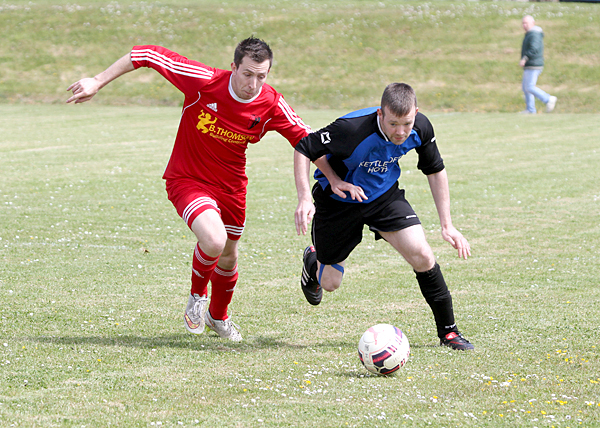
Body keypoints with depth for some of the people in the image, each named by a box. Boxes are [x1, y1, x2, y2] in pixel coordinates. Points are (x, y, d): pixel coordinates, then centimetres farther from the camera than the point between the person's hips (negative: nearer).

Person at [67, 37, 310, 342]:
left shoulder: (272, 105, -17)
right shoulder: (204, 82, -27)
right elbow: (148, 55, -20)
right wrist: (98, 82, -18)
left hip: (231, 185, 4)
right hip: (187, 179, -4)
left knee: (228, 258, 17)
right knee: (214, 240, -29)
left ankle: (218, 316, 49)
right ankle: (197, 295, 4)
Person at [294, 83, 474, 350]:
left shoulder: (420, 127, -20)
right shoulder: (353, 129, -36)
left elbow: (435, 171, -2)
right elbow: (304, 149, -23)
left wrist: (447, 225, -5)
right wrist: (304, 200, -34)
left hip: (384, 195, 3)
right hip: (338, 199, -3)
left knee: (422, 255, -15)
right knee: (330, 283, 7)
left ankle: (448, 331, 2)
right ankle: (313, 261, 47)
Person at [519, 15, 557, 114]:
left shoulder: (534, 35, -16)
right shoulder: (530, 34, 17)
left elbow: (534, 49, -28)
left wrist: (524, 59, -31)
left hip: (533, 66, -11)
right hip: (529, 66, 11)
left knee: (530, 87, -12)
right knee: (526, 88, 10)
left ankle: (549, 99, -7)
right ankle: (530, 110, 11)